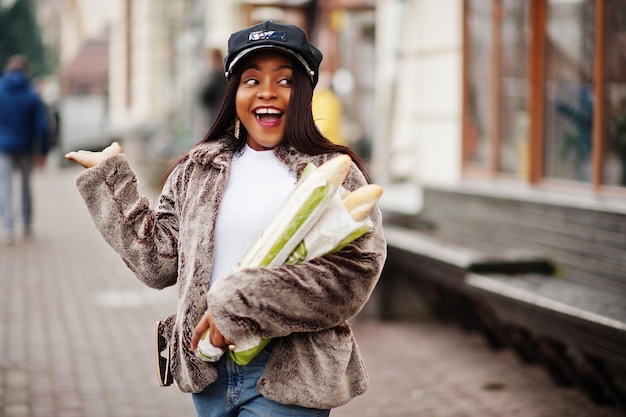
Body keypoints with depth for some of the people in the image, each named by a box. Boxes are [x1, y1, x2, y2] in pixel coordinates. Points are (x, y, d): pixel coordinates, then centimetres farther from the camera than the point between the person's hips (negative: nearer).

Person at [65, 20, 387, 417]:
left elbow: (355, 272, -15)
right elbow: (158, 262, 8)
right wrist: (109, 177, 10)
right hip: (208, 368, 4)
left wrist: (241, 304, -19)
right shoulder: (197, 172, 9)